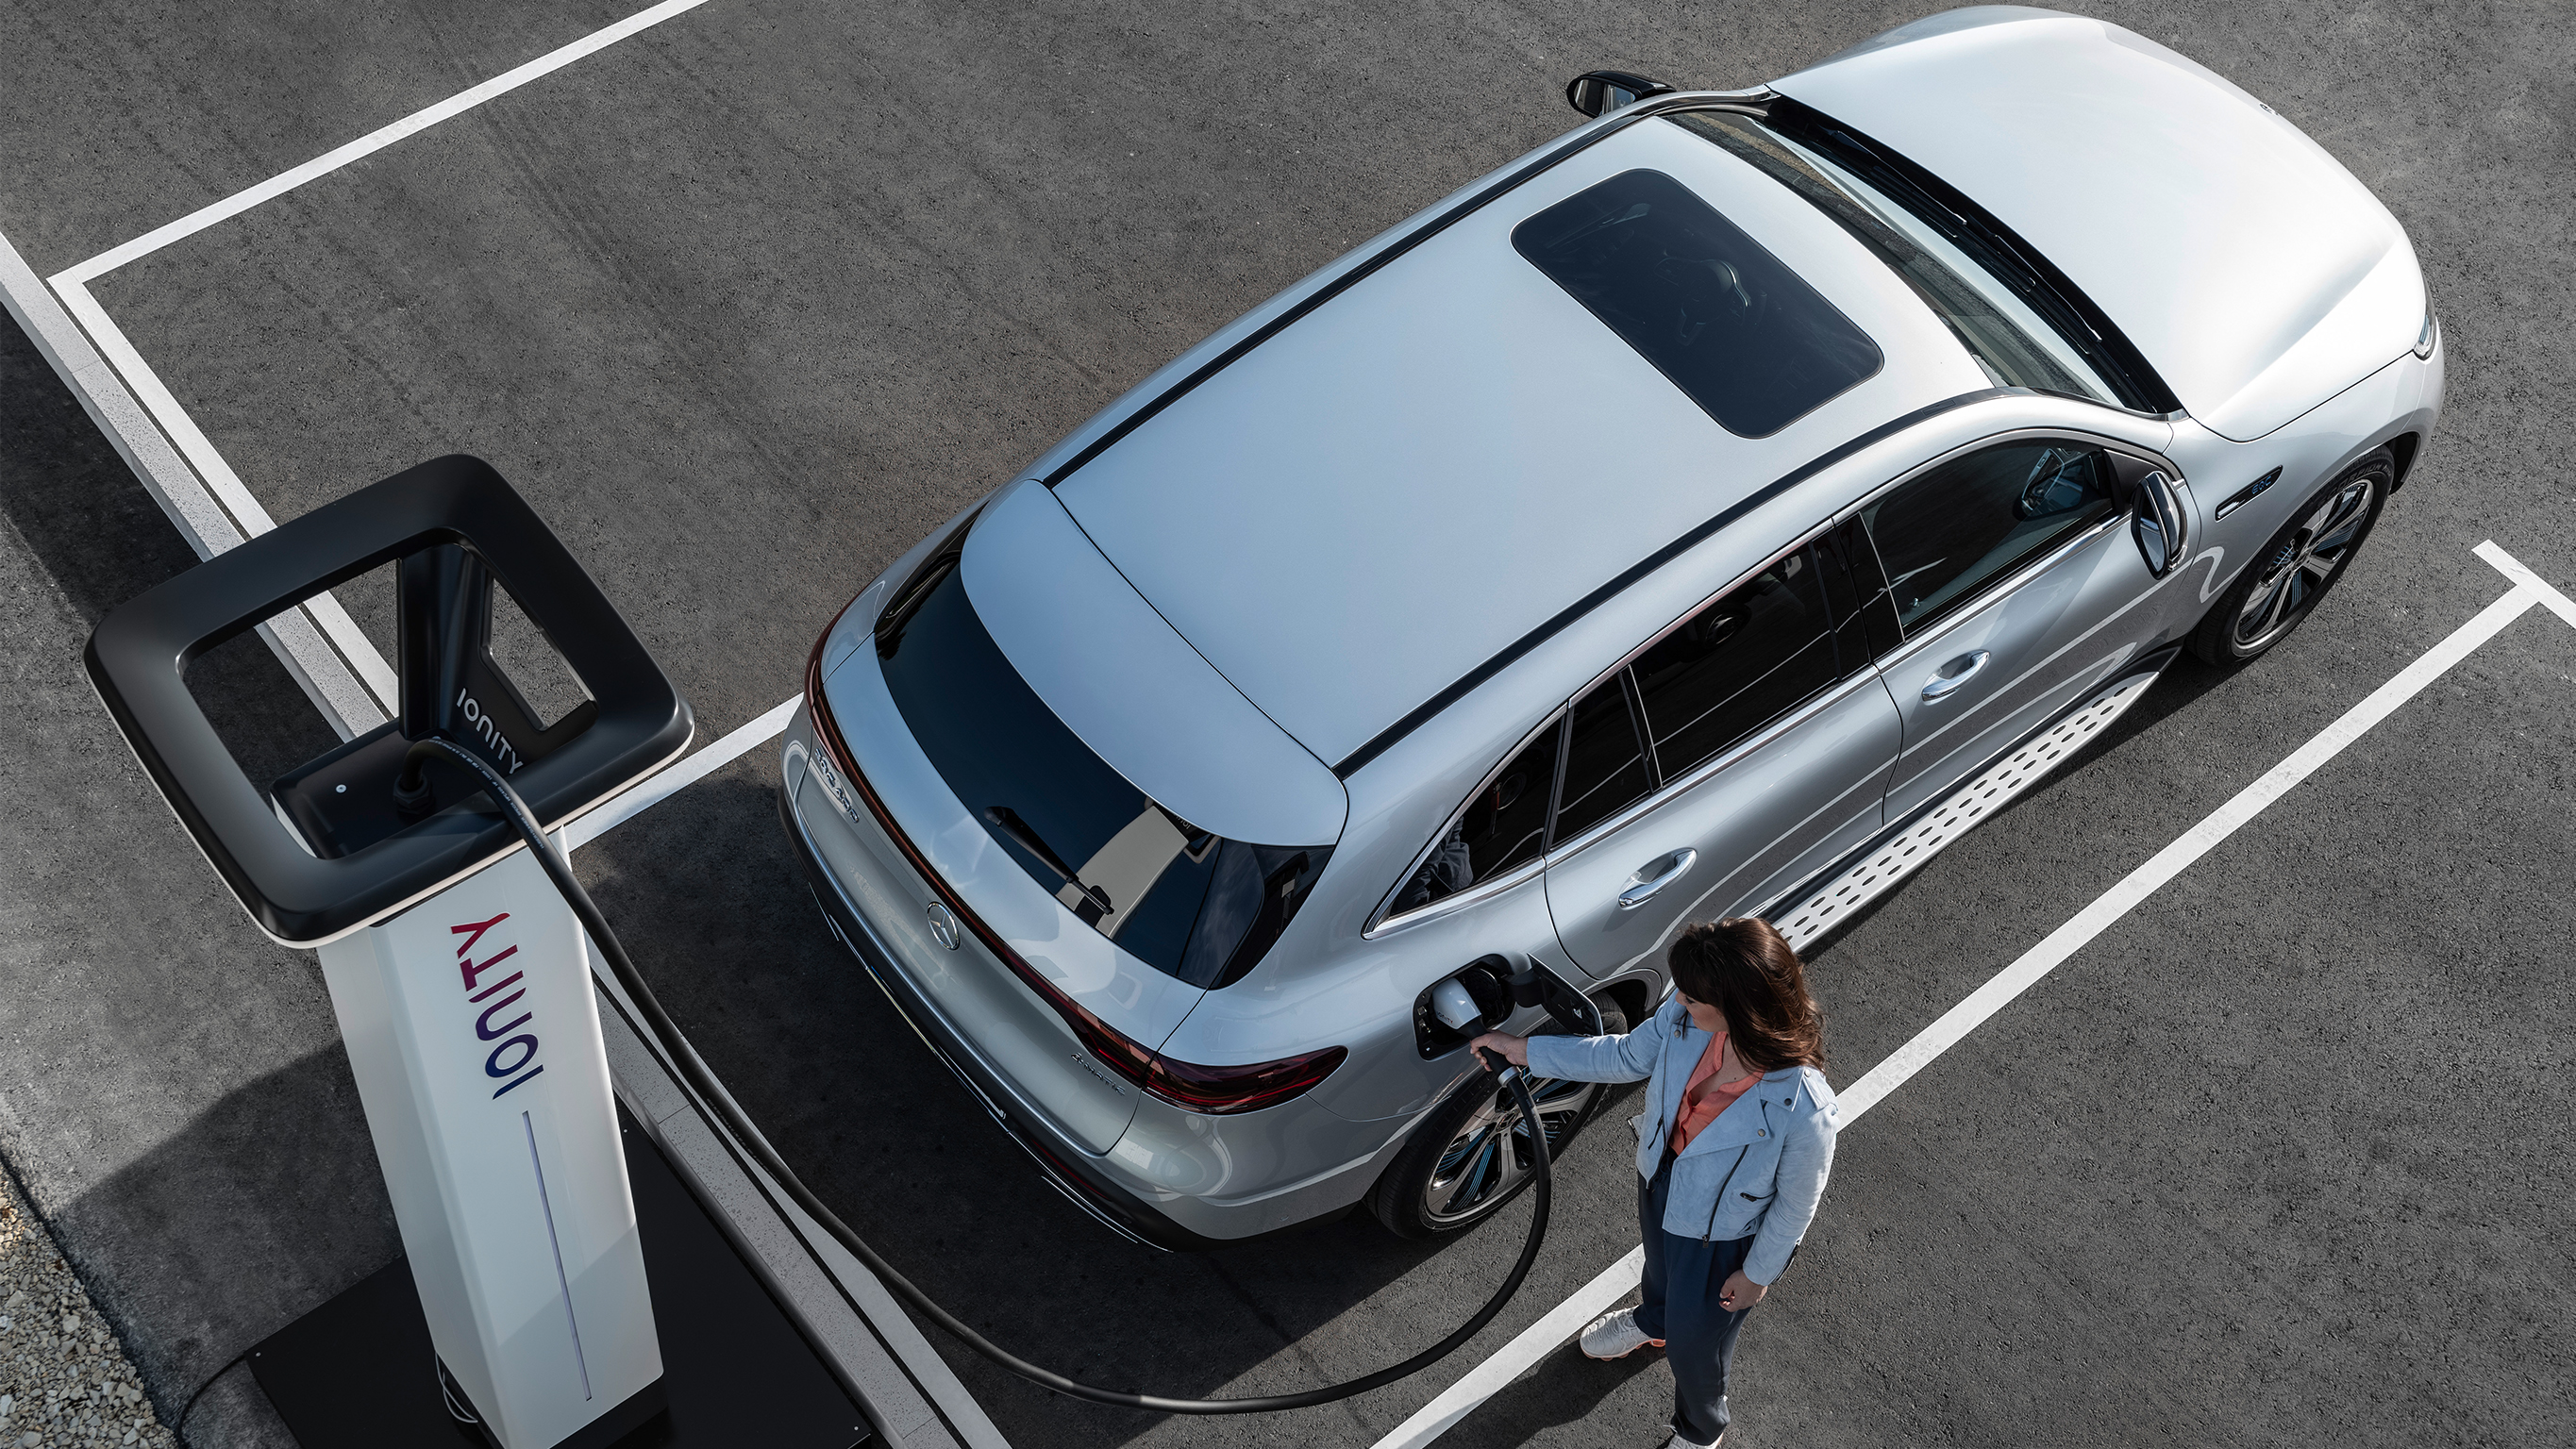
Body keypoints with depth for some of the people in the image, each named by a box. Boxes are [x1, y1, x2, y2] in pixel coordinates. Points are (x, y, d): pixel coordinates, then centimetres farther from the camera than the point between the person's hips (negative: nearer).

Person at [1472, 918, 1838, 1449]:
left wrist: (1758, 1272, -7)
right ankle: (1653, 1322, 76)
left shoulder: (1804, 1112, -44)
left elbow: (1795, 1204, -23)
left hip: (1719, 1238, -5)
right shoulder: (1685, 1015, -29)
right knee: (1659, 1271, 38)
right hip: (1658, 1184, 5)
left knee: (1692, 1345, 23)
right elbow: (1625, 1056, -6)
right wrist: (1522, 1049, -3)